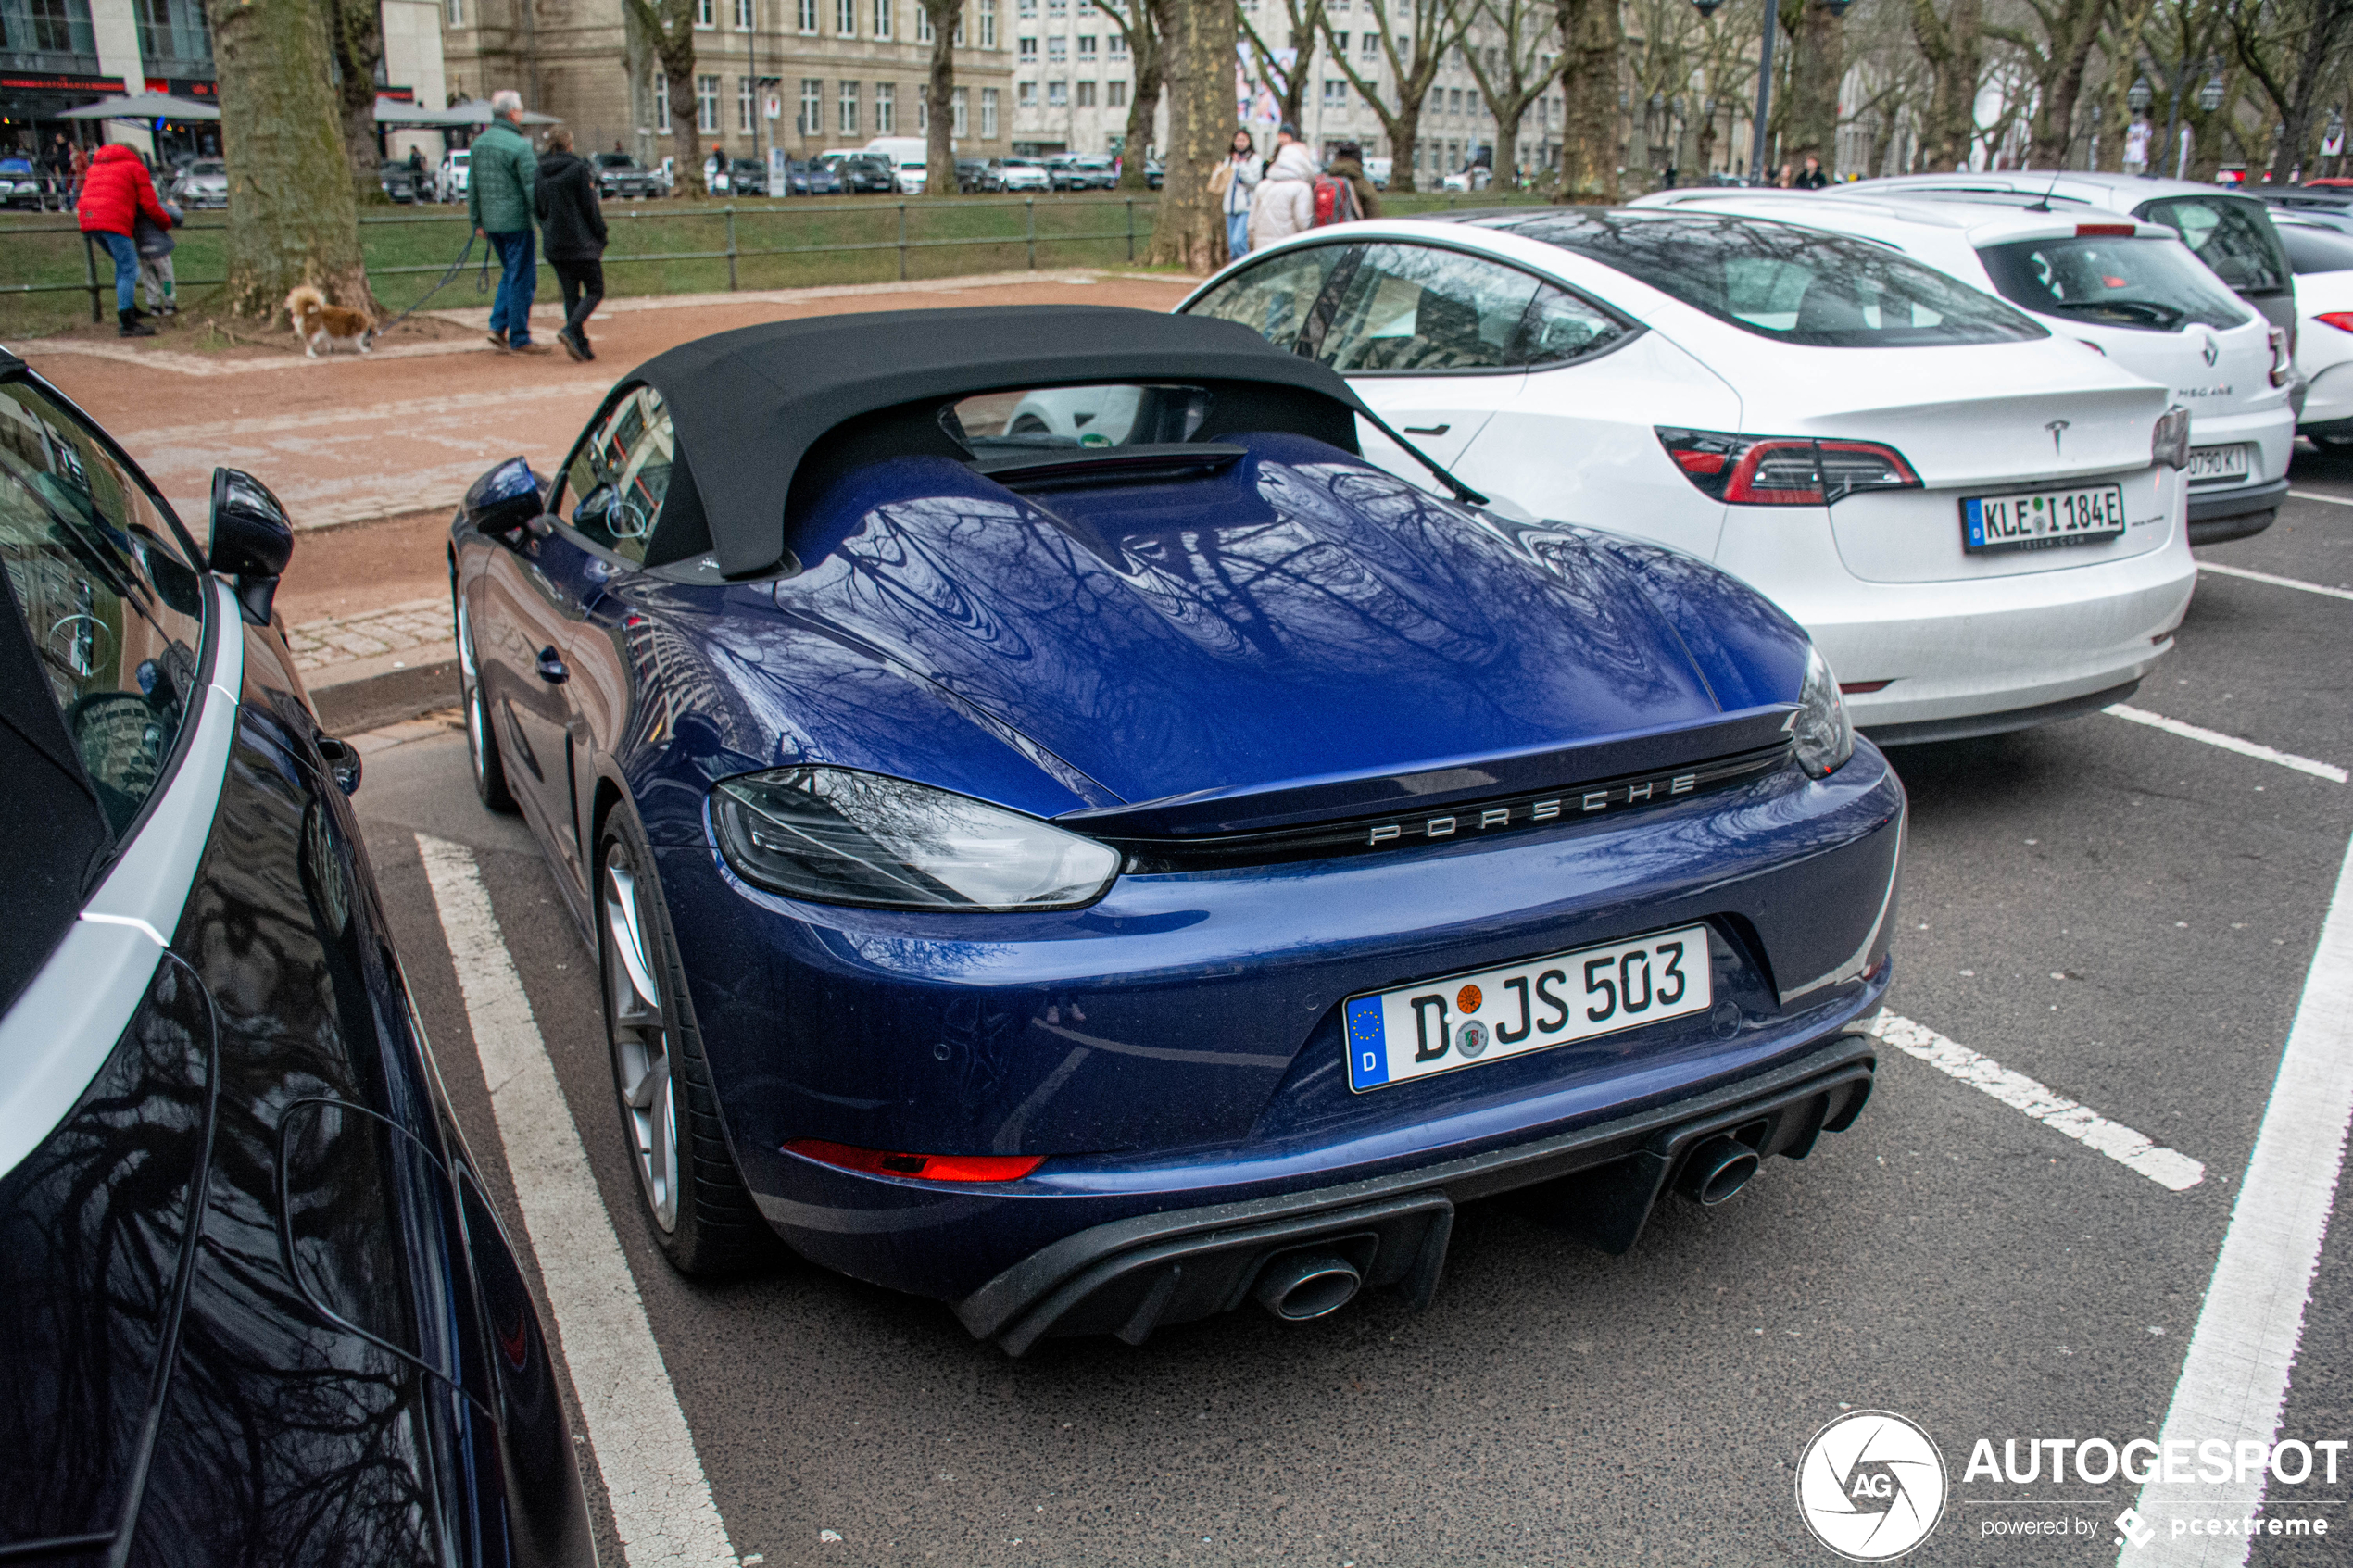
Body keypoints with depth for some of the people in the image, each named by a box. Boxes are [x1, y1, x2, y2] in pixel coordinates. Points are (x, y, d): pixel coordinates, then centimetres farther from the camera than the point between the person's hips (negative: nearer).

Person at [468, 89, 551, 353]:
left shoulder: (479, 143, 10)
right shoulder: (519, 146, -14)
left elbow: (472, 186, 14)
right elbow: (533, 188, -17)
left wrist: (477, 222, 20)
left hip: (492, 222, 8)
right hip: (517, 220, -8)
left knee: (510, 273, 21)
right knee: (523, 279, -1)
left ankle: (498, 327, 12)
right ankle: (519, 339, 2)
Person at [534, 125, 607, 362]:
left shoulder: (540, 172, 6)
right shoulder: (578, 168, -10)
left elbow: (538, 209, 10)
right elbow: (590, 207, -11)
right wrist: (601, 238, -3)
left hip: (554, 244, 6)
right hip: (581, 242, -5)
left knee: (570, 295, 10)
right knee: (595, 291, 3)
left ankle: (581, 345, 6)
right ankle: (570, 329, -19)